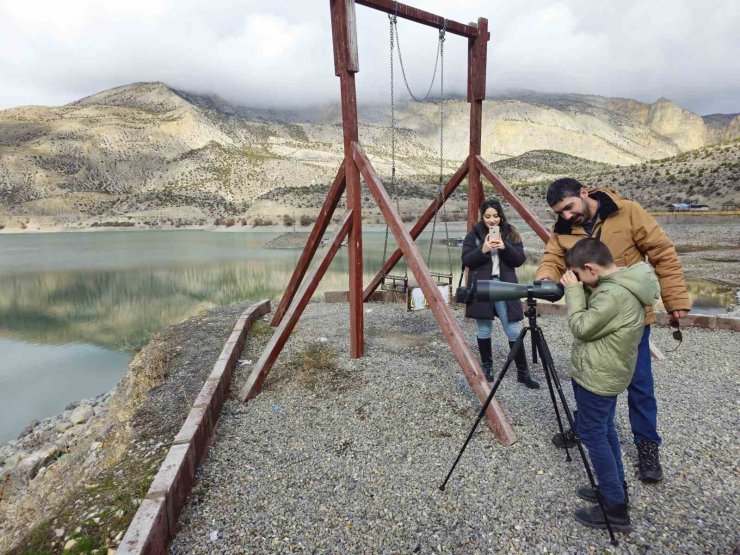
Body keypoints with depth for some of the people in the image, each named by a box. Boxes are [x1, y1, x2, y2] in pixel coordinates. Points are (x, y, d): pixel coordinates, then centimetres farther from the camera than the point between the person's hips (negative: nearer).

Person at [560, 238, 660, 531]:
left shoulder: (613, 293, -27)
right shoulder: (622, 283, 4)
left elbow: (582, 327, -21)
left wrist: (573, 290, -14)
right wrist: (577, 291, 0)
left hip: (597, 377, -10)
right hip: (606, 373, 10)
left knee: (593, 435, 2)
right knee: (604, 430, 21)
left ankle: (615, 510, 14)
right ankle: (615, 489, 36)